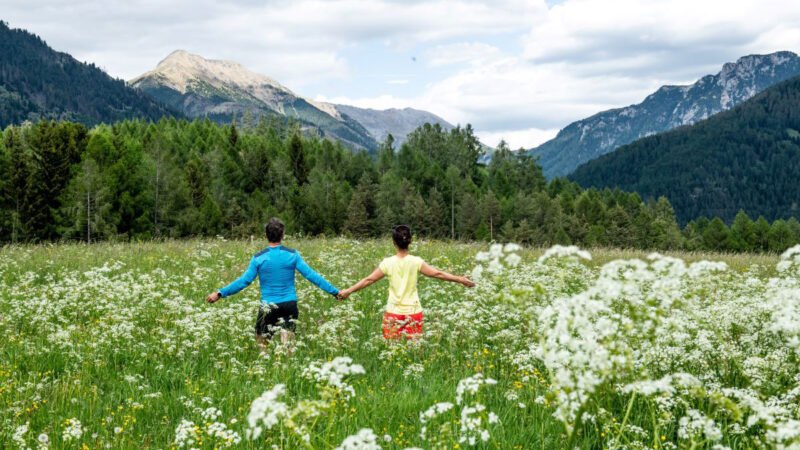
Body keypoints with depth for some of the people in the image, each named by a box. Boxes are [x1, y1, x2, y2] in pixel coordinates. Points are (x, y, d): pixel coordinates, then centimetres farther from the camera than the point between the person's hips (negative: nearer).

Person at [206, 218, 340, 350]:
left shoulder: (259, 258, -3)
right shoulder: (293, 255, -1)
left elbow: (244, 281, -5)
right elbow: (311, 275, -3)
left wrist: (220, 293, 2)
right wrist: (335, 291, 1)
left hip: (268, 306, -1)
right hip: (289, 305, 1)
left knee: (261, 342, 11)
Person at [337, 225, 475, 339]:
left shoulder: (388, 263, -4)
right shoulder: (416, 262, -6)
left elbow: (369, 280, 0)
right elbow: (437, 273, -7)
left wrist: (348, 291, 10)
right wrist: (460, 279, 0)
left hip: (393, 312, 0)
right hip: (413, 312, 0)